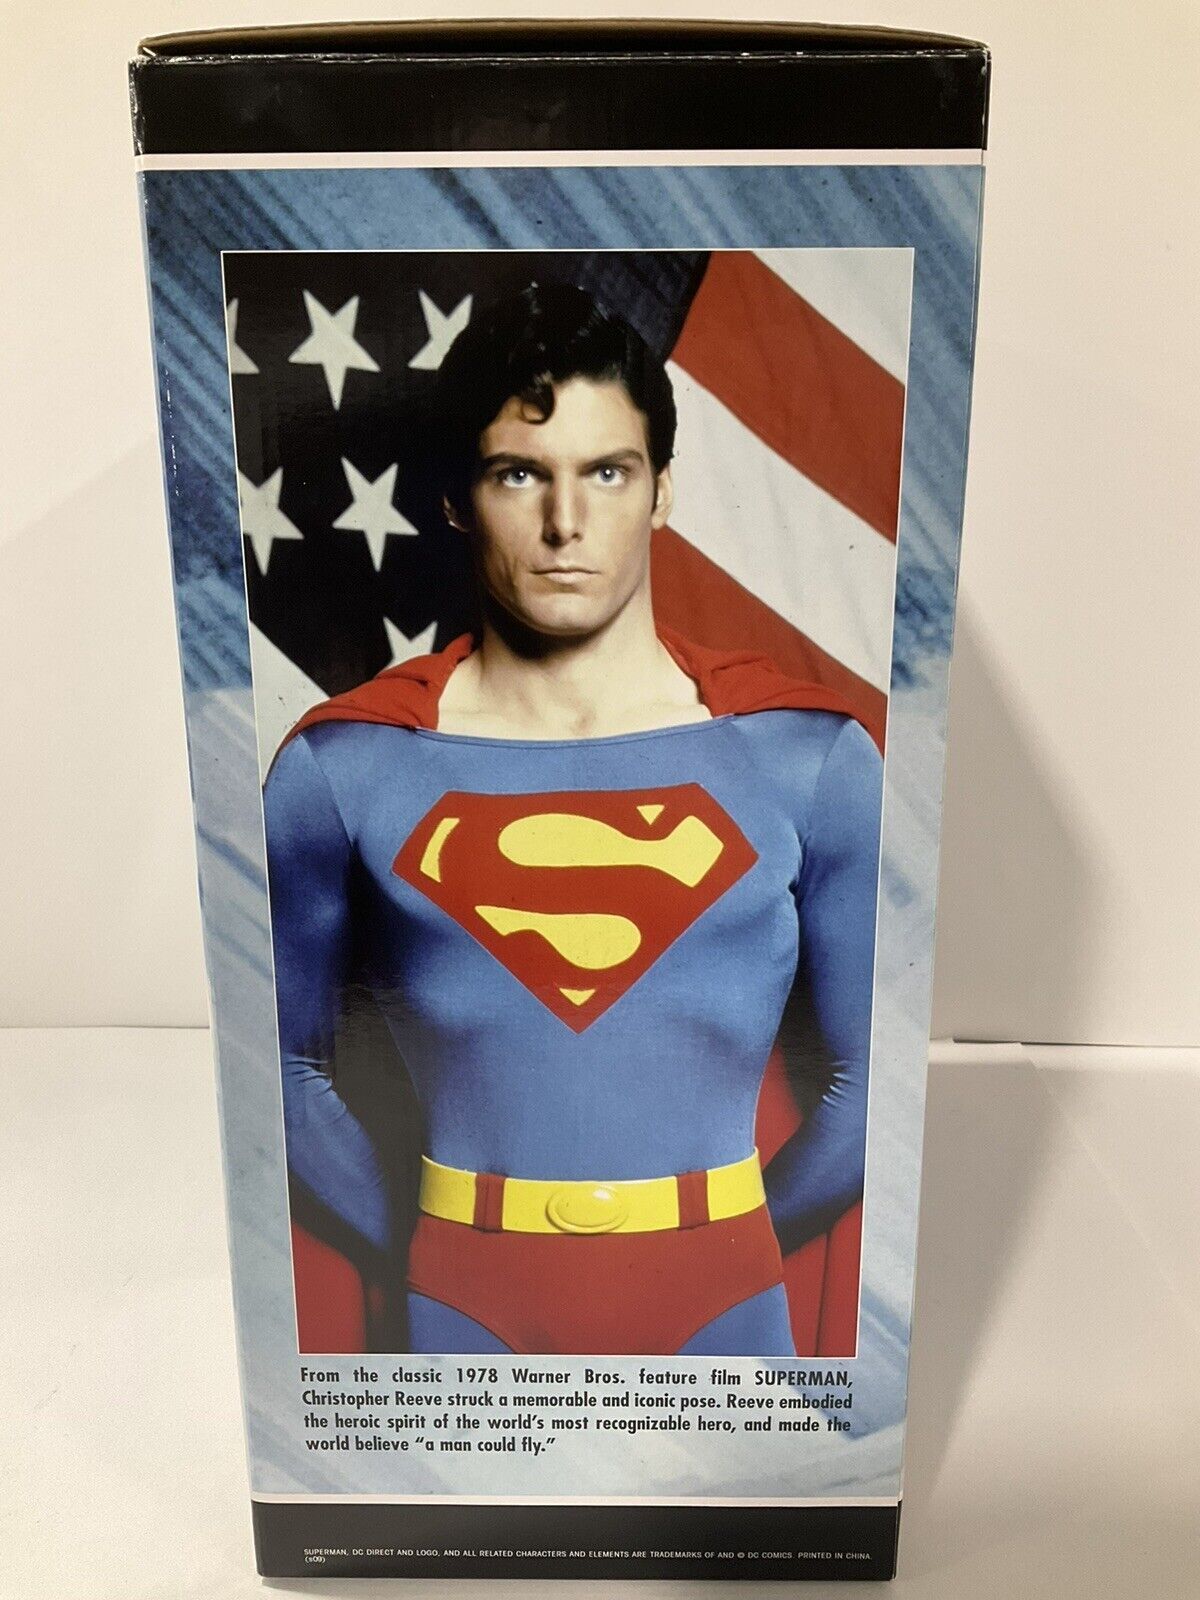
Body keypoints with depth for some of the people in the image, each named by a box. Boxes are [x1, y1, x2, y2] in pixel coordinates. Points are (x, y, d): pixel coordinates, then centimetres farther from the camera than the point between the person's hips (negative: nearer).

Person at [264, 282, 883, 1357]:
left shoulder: (812, 760, -8)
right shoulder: (337, 772, -8)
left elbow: (870, 1073, 0)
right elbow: (289, 1063, 2)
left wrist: (730, 1253, 1)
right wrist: (423, 1250, -1)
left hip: (722, 1307, 1)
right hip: (462, 1311, 0)